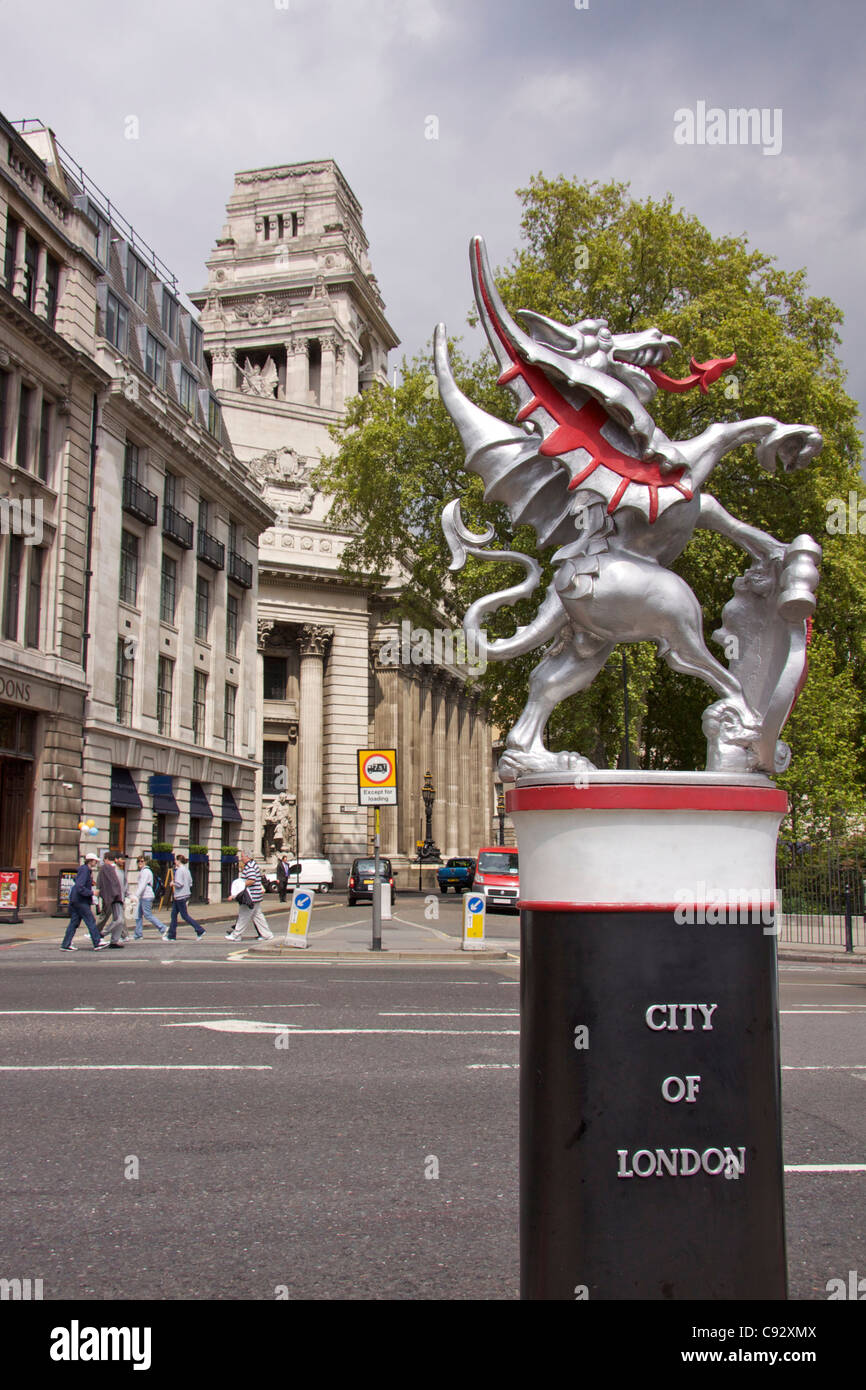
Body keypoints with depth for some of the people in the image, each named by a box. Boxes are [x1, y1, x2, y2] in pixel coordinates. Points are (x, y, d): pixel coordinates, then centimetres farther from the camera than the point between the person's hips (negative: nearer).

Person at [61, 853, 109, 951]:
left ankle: (65, 944, 10)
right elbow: (80, 887, -23)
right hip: (79, 901, -10)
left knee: (74, 922, 9)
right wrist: (92, 893, -16)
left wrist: (90, 904, 21)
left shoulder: (88, 870, 16)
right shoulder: (84, 870, -15)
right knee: (91, 921, -6)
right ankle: (97, 943, -3)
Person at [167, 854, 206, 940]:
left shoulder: (179, 870, -16)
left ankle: (200, 930, -4)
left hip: (180, 896, -10)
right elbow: (190, 883, 16)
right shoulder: (187, 870, 12)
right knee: (173, 914, 12)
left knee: (185, 916, -4)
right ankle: (172, 936, 15)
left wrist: (173, 883, -5)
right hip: (186, 894, 10)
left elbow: (179, 884, -22)